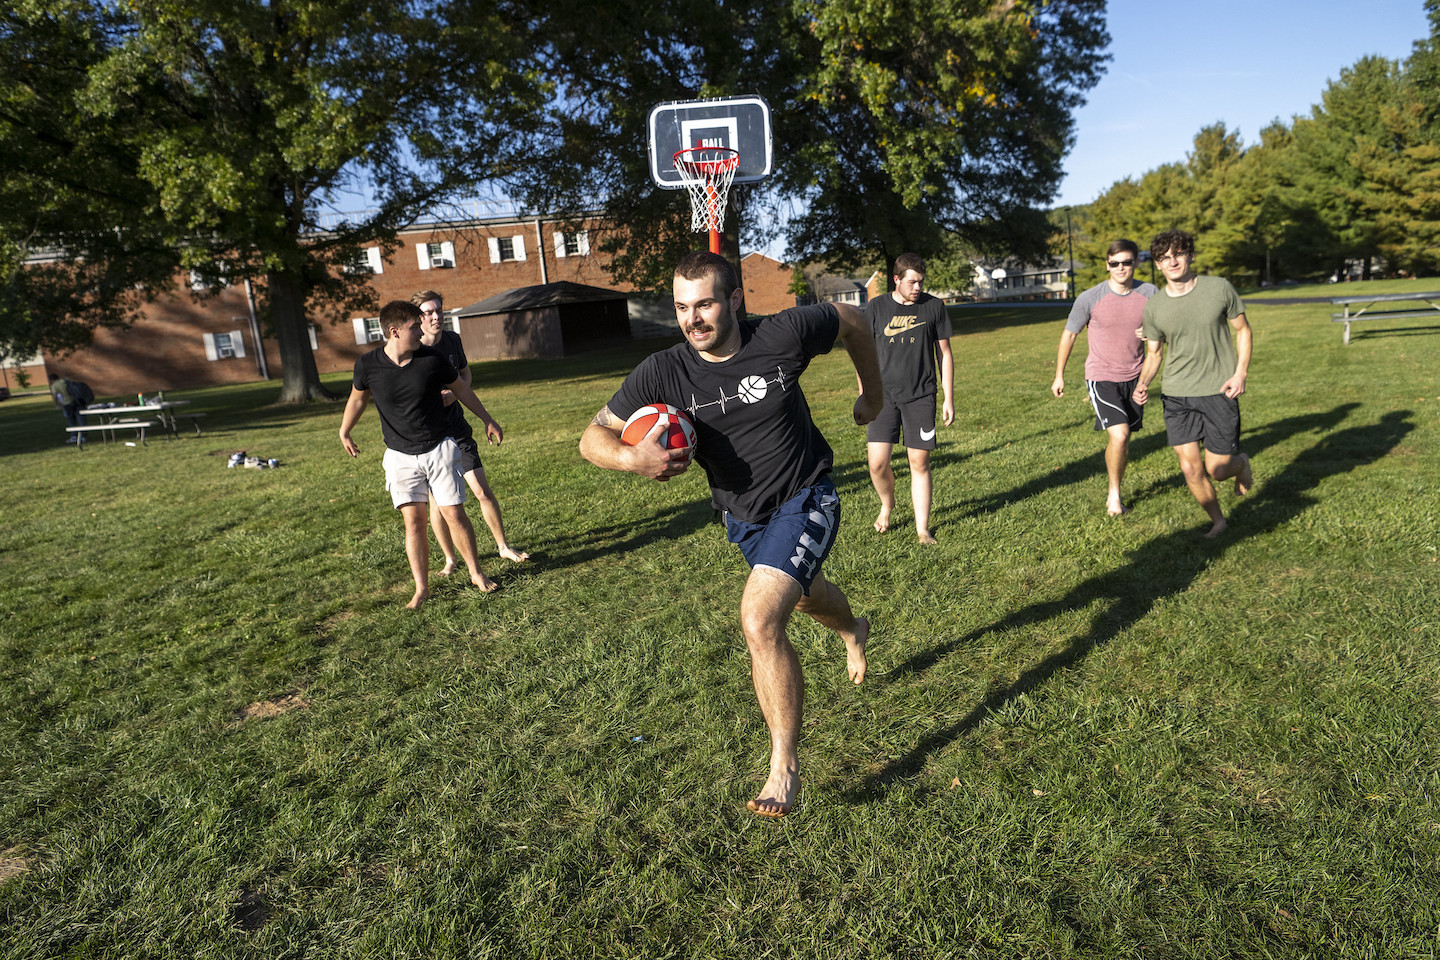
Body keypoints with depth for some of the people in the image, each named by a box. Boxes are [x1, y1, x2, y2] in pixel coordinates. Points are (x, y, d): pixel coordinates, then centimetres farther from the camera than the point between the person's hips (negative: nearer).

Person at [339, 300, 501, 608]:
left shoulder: (432, 359, -10)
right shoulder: (368, 365, -10)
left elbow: (461, 388, 7)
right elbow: (357, 398, 11)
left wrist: (487, 420, 15)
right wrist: (344, 432, 23)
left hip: (439, 449, 0)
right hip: (400, 456, 0)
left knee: (454, 514, 0)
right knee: (413, 521, -1)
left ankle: (476, 573, 18)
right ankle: (422, 588, 9)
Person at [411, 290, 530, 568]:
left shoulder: (452, 340, 1)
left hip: (457, 430, 4)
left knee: (483, 491, 2)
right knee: (437, 500, 3)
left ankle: (504, 547, 18)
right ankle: (450, 559, 20)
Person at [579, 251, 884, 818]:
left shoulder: (784, 335, -23)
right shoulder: (663, 373, -19)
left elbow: (853, 322, -3)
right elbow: (594, 437, -15)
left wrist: (872, 394, 8)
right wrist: (632, 459, -37)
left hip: (804, 501, -4)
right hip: (743, 515, 5)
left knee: (760, 621, -24)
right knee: (802, 595, 30)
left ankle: (784, 766, -5)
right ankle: (853, 630, 69)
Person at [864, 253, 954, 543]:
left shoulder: (934, 307, 4)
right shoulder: (876, 307, 4)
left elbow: (944, 354, 9)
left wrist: (949, 399, 6)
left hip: (921, 396, 0)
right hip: (884, 395, 0)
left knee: (920, 463, 0)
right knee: (877, 461, -7)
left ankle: (922, 529, 12)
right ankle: (887, 503, 25)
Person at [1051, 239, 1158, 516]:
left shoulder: (1150, 294, -3)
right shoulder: (1090, 299, -11)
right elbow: (1069, 334, 2)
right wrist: (1059, 375, 7)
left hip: (1134, 378, 4)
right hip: (1101, 377, -3)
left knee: (1123, 440, 11)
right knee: (1119, 434, -18)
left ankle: (1113, 492, 29)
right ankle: (1114, 493, 2)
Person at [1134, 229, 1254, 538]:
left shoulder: (1219, 288, -4)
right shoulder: (1153, 307, 0)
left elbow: (1242, 330, 5)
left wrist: (1241, 374, -7)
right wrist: (1143, 383, -10)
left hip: (1218, 392, -2)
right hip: (1177, 395, 2)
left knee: (1216, 470, 0)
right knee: (1191, 469, -1)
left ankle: (1241, 464, 38)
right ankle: (1217, 521, 24)